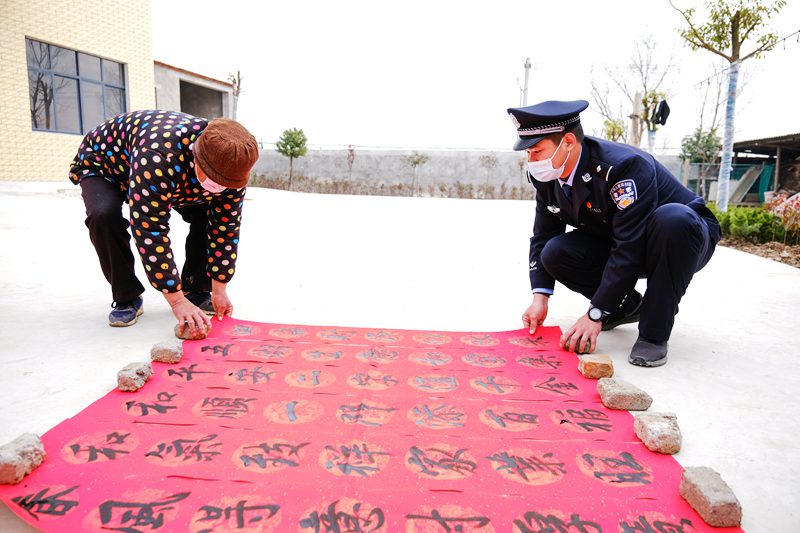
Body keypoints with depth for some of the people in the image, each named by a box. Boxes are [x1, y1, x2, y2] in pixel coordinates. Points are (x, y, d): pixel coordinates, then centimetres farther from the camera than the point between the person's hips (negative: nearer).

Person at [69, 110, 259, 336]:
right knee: (105, 215, -33)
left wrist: (219, 290, -18)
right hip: (103, 163, -4)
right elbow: (150, 230, -45)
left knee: (207, 214, -14)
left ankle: (196, 291, 3)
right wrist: (177, 300, -42)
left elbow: (226, 227, -19)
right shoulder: (158, 158, -47)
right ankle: (125, 299, -12)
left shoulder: (232, 164, -27)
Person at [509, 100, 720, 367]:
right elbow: (543, 236, -4)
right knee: (555, 253, -19)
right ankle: (629, 306, 3)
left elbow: (630, 248, -36)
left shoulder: (624, 165, -33)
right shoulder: (548, 176, -11)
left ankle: (654, 333, -25)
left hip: (685, 235, -5)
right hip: (614, 244, 6)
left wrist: (595, 315, -35)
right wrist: (540, 297, -15)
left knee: (672, 218, -40)